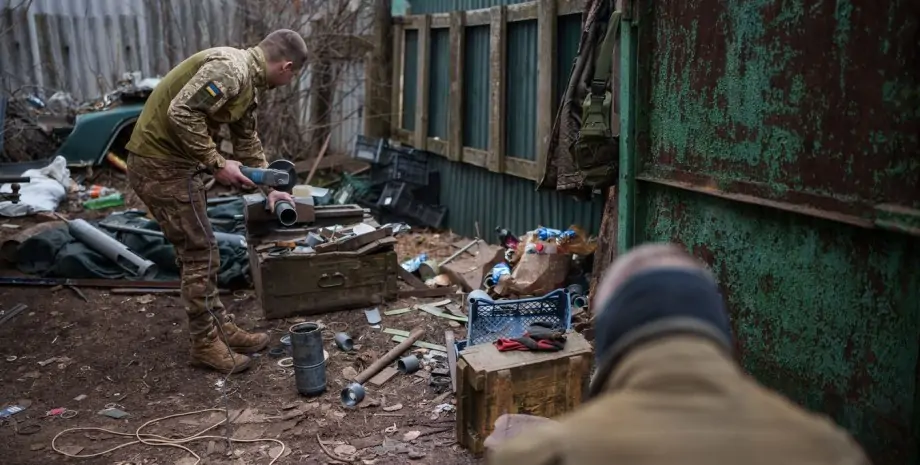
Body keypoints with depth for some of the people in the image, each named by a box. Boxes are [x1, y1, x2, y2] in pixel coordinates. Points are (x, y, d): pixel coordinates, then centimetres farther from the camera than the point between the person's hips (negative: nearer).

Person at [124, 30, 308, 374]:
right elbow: (181, 113, -28)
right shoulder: (231, 68, -19)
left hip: (173, 165, 10)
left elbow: (248, 142, 24)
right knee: (201, 255, -2)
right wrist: (217, 164, -21)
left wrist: (269, 189, 27)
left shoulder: (249, 81, 13)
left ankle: (221, 328, 25)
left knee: (196, 253, 15)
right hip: (160, 166, -10)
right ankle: (206, 344, 9)